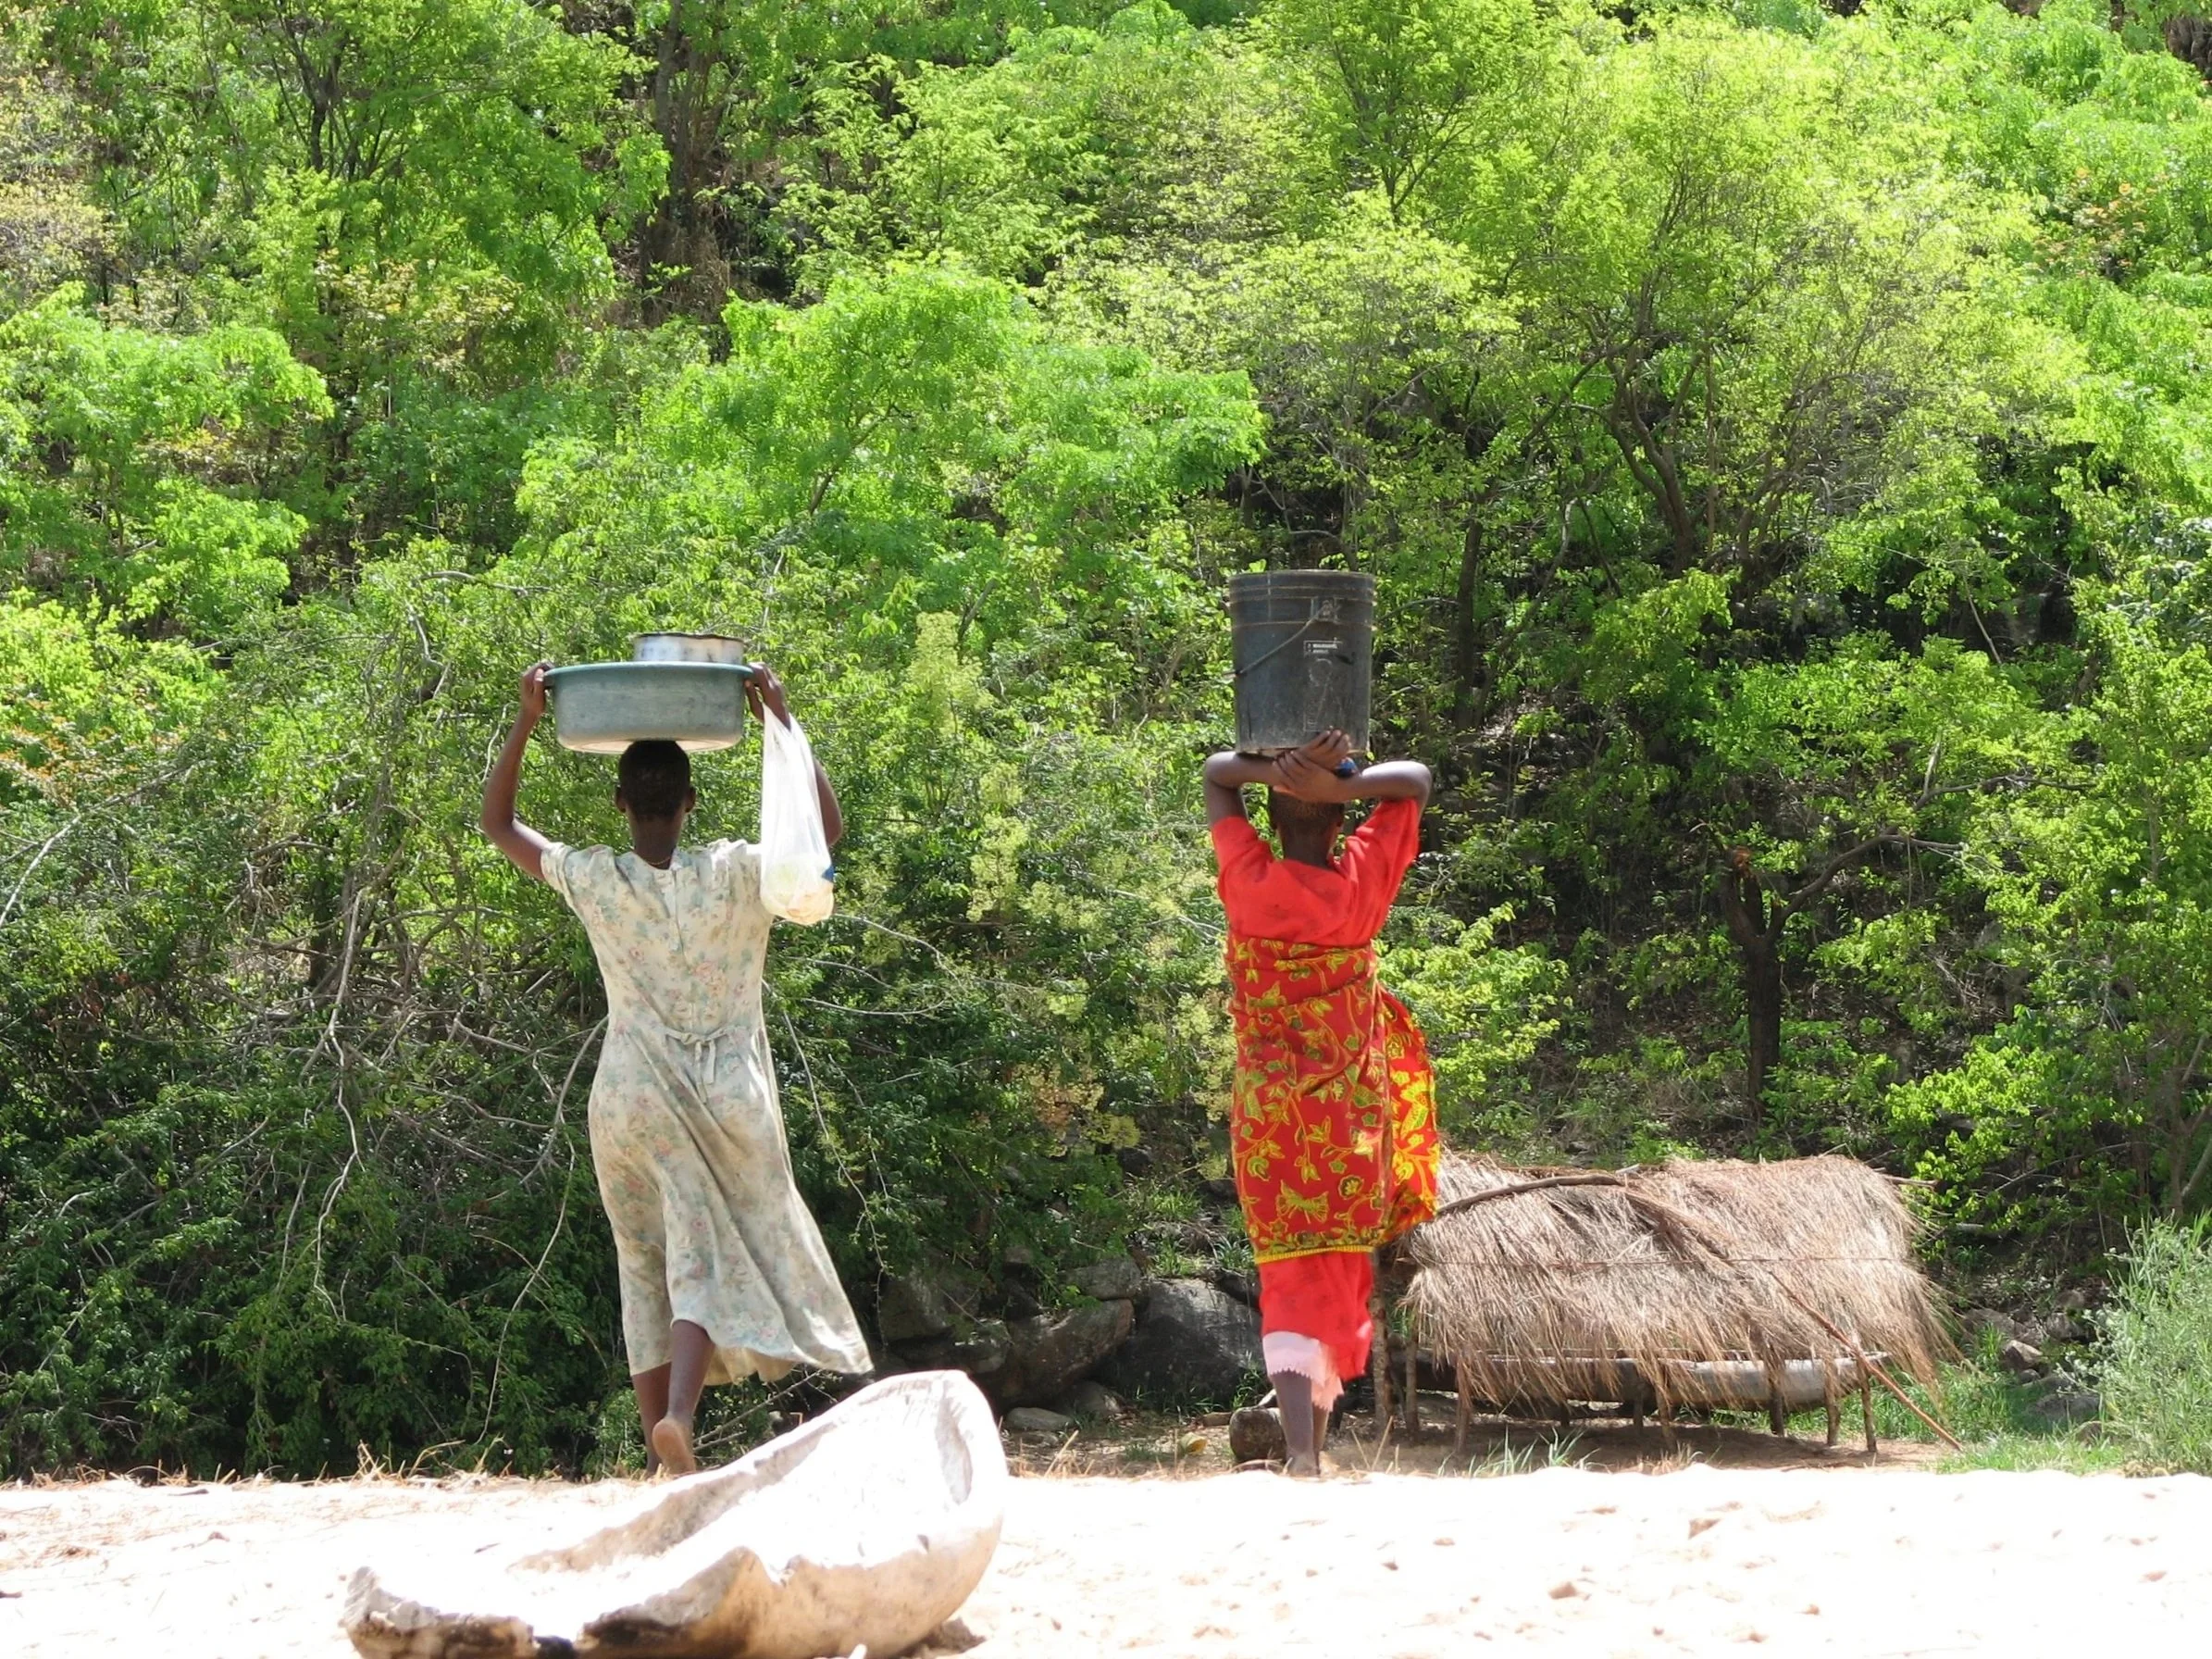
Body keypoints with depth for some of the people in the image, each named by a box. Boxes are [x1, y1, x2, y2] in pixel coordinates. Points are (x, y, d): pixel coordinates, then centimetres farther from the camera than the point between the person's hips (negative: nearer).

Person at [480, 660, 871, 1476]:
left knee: (650, 1271, 11)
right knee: (711, 1263, -1)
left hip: (631, 1099, 2)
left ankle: (663, 1454, 10)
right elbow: (829, 826, 1)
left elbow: (498, 826, 9)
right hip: (727, 1097, -2)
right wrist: (778, 722, -2)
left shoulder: (592, 881, -5)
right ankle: (677, 1416, -25)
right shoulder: (734, 874, -9)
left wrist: (525, 723, 4)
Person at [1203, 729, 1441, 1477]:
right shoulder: (1361, 883, -9)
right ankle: (1314, 1441, 17)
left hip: (1269, 1115, 0)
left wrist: (1275, 771, -13)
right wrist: (1339, 785, -13)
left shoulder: (1248, 881, -9)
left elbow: (1215, 772, 6)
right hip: (1352, 1117, 0)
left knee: (1294, 1276, -3)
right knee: (1342, 1273, 14)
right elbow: (1415, 780, 3)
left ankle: (1302, 1455, -19)